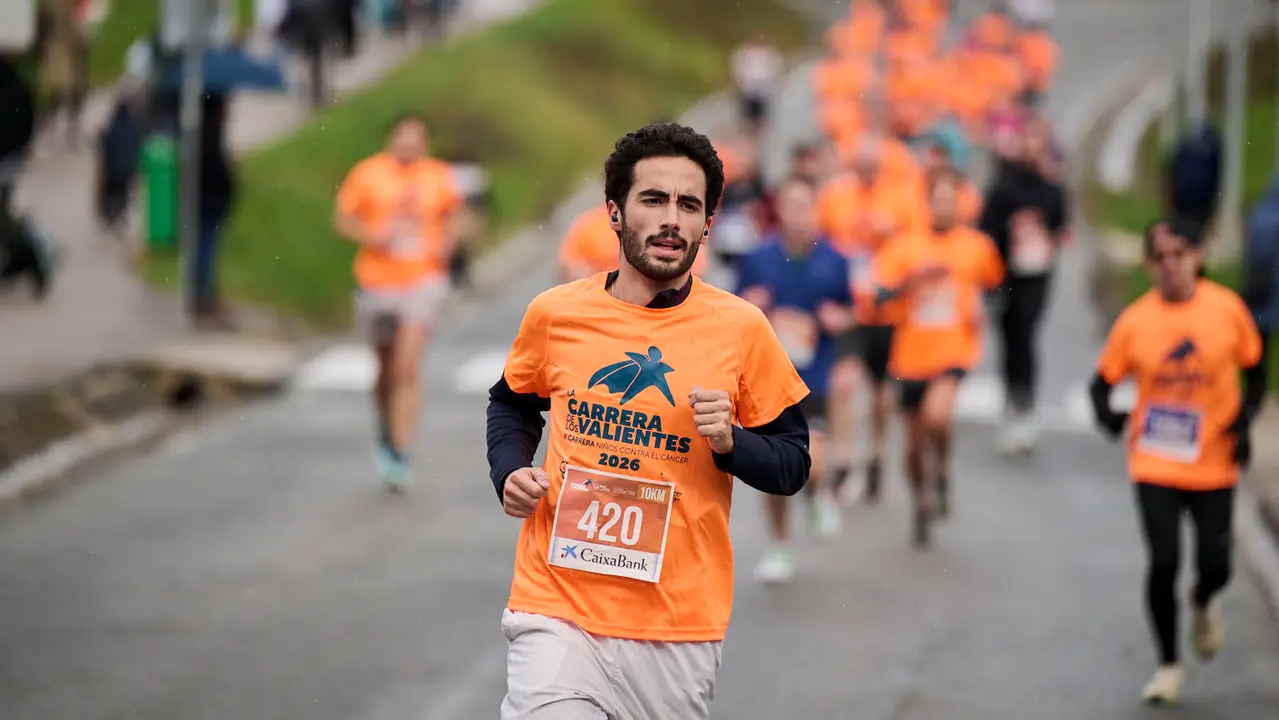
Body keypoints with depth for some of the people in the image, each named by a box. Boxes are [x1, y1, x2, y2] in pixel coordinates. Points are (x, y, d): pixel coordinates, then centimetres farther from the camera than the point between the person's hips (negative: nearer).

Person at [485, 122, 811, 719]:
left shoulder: (741, 327, -2)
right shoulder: (555, 313, 2)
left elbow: (793, 465, 5)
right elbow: (512, 405, 22)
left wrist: (732, 444, -14)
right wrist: (510, 474, 4)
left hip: (681, 630, 0)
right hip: (556, 613, 0)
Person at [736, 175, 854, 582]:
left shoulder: (833, 262, -1)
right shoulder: (759, 259, -1)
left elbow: (849, 315, 11)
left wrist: (838, 319, -11)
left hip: (812, 378, -1)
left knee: (808, 464, -16)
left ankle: (817, 494, 21)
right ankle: (779, 547, 24)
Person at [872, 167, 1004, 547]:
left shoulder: (978, 247, 2)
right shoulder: (905, 247, 0)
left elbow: (992, 283, 20)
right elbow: (879, 294, -7)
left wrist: (979, 312, 2)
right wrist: (913, 281, -23)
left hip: (955, 349, -2)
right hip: (913, 355, 2)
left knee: (937, 414, -29)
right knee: (915, 441, 10)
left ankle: (941, 473, 0)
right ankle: (922, 507, 33)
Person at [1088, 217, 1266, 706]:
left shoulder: (1227, 309, -6)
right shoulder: (1135, 321, -7)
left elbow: (1256, 371, 6)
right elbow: (1104, 380, 1)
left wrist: (1245, 419, -8)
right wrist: (1106, 413, -20)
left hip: (1214, 463, 1)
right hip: (1155, 464, -1)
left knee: (1215, 565, -2)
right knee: (1163, 561, -8)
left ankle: (1202, 606, 38)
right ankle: (1168, 666, 10)